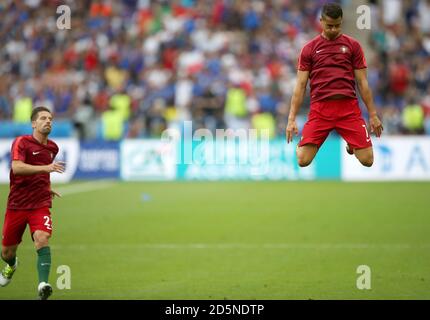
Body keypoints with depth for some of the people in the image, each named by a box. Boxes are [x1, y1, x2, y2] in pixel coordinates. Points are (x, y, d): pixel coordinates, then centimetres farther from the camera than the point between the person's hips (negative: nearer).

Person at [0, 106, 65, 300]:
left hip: (40, 205, 2)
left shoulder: (53, 148, 10)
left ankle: (43, 285, -37)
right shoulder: (21, 142, -9)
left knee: (42, 239, -27)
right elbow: (17, 167, -28)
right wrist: (45, 168, -36)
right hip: (16, 205, -2)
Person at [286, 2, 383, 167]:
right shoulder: (309, 48, 8)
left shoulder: (353, 45, 9)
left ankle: (351, 145, 29)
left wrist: (373, 115, 7)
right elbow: (300, 86, 7)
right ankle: (300, 145, 25)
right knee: (303, 160, -13)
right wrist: (292, 119, 0)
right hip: (320, 108, -1)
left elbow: (363, 83, 11)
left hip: (349, 107, 1)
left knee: (367, 160, -7)